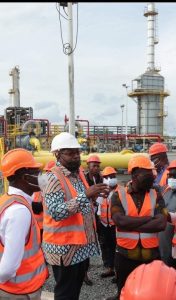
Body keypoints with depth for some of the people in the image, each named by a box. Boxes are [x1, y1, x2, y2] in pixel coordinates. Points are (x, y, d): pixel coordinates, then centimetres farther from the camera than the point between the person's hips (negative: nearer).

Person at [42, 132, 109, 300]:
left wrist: (95, 194, 2)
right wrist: (85, 195, -35)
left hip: (82, 242, 8)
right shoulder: (55, 179, -20)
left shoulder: (79, 172, 7)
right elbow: (57, 212, -31)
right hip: (64, 246, -8)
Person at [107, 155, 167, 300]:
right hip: (125, 255, -1)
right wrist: (150, 218, -17)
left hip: (152, 255, 1)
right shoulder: (119, 195, -6)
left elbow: (161, 224, -15)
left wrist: (130, 225, -18)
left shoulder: (156, 196, -1)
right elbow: (120, 221, -22)